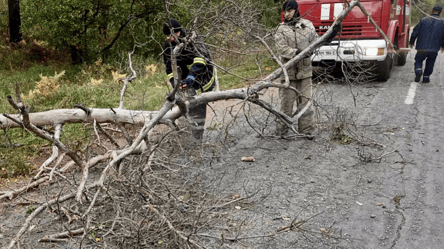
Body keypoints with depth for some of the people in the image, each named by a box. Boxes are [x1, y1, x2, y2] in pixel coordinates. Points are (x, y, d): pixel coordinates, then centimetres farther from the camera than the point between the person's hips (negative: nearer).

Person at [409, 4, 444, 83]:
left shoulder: (424, 20, -4)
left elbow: (415, 32, -2)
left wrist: (411, 42, 13)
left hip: (422, 48, -1)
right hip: (434, 50, 2)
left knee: (418, 61, 14)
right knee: (430, 64, 18)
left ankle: (418, 72, -10)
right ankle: (426, 78, 20)